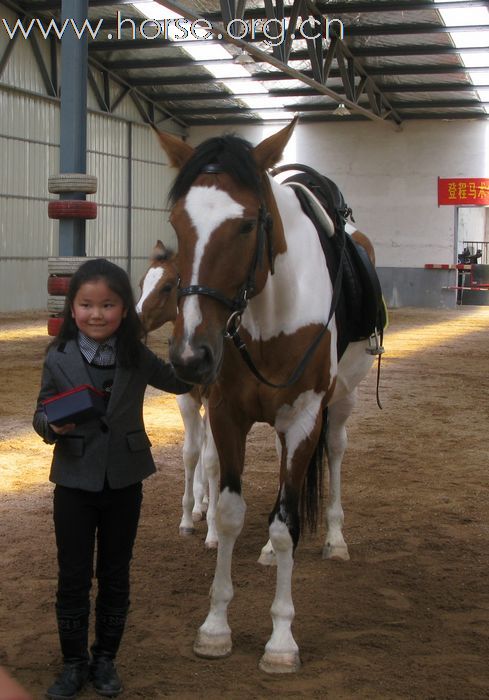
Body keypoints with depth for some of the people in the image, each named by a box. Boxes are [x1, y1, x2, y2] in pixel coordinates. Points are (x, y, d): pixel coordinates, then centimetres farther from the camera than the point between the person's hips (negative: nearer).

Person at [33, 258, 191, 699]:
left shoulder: (138, 357, -4)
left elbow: (181, 382, 11)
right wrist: (52, 425, -23)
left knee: (115, 575, 12)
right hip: (75, 482, -1)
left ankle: (105, 659, 29)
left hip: (124, 482, 1)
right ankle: (74, 663, 24)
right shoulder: (59, 358, -8)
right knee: (73, 577, 7)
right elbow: (41, 414, -2)